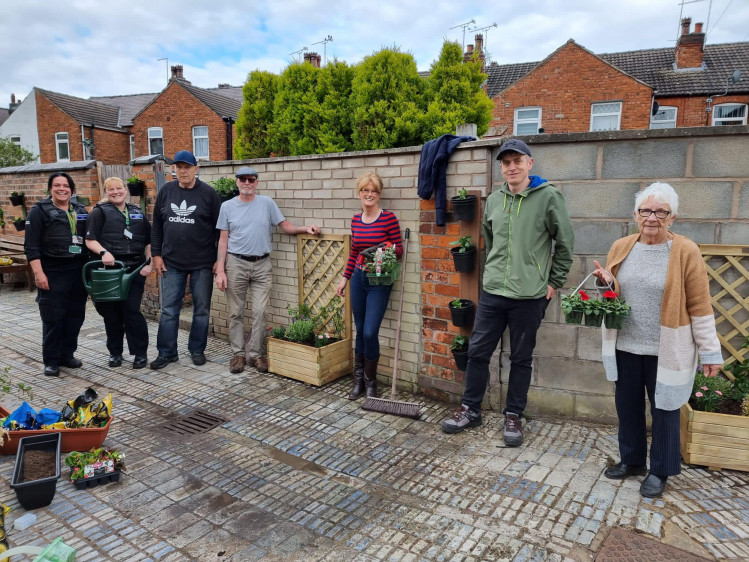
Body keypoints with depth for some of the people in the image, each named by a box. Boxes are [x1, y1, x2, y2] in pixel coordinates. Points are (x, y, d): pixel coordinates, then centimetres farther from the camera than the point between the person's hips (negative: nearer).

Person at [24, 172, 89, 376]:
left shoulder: (81, 211, 13)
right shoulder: (39, 211, -1)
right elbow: (31, 246, -7)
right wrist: (38, 273, -15)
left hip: (78, 271, 5)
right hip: (52, 273, -5)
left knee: (75, 315, 9)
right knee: (53, 317, -2)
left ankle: (67, 354, 22)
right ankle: (51, 361, 8)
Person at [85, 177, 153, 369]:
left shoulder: (137, 213, 15)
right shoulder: (99, 212, 5)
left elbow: (148, 242, 17)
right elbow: (90, 240, -3)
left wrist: (148, 263, 4)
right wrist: (103, 252, -21)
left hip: (134, 270, 1)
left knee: (132, 311, -5)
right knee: (111, 312, 6)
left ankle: (140, 353, 5)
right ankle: (115, 352, 20)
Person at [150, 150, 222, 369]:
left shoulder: (208, 193, -4)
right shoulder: (166, 191, 6)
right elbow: (157, 225, 10)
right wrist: (156, 254, 5)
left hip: (202, 263, -2)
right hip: (172, 262, 3)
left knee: (202, 309, 7)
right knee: (169, 310, 6)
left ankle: (197, 349, 21)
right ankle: (166, 352, 17)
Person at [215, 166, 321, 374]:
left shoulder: (267, 203, 4)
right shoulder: (228, 206, 3)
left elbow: (285, 226, 5)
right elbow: (223, 240, 3)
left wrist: (305, 229, -14)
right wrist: (220, 270, -3)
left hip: (262, 265, 0)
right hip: (236, 264, 0)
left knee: (260, 313, 1)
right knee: (236, 313, 6)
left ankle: (256, 354, 12)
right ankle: (238, 354, 17)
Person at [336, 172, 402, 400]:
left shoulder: (388, 218, -9)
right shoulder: (356, 220, 7)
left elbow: (399, 249, -6)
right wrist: (345, 278, 15)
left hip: (379, 282, -5)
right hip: (358, 279, 5)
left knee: (370, 332, -7)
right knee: (360, 331, 11)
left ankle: (370, 382, 15)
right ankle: (358, 380, 26)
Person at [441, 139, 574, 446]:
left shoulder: (548, 196, -6)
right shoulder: (493, 200, 8)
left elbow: (565, 243, 0)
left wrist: (553, 282, 0)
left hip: (529, 296, -4)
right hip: (492, 293, 4)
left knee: (521, 359, 10)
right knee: (477, 351, 9)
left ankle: (513, 415, 26)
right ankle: (470, 409, 26)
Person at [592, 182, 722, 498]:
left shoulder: (685, 252, -8)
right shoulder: (621, 248, 3)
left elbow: (699, 306, -6)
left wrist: (710, 351, -5)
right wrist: (605, 282, -9)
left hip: (666, 351, -4)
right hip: (625, 347, 4)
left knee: (664, 409, 10)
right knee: (627, 406, 15)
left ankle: (659, 471, 28)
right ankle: (632, 460, 35)